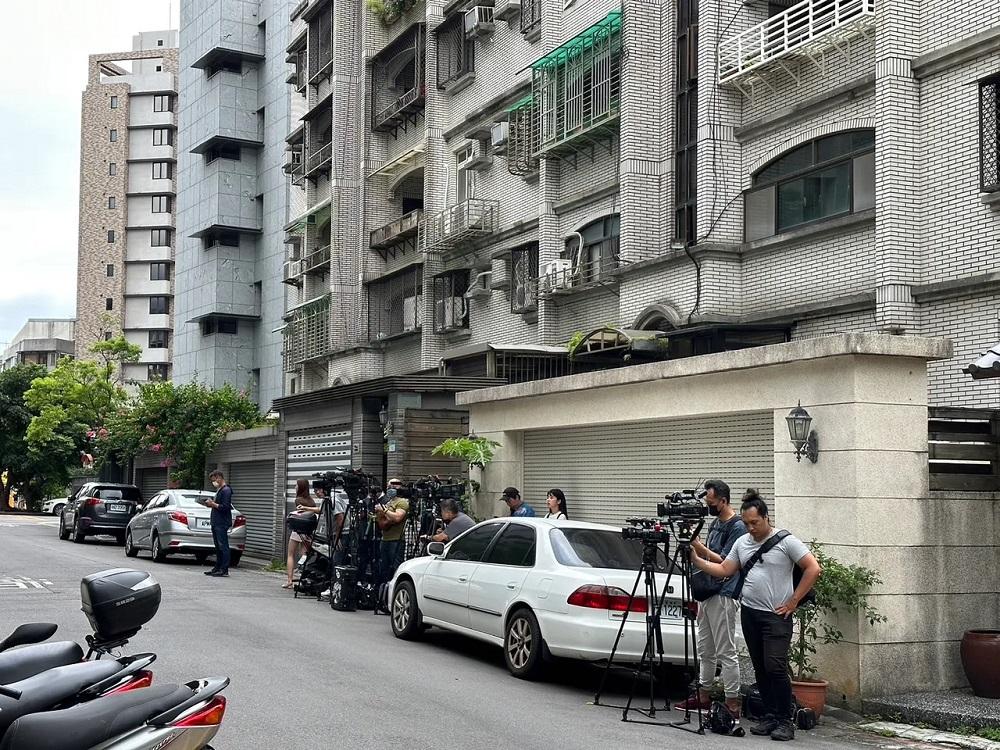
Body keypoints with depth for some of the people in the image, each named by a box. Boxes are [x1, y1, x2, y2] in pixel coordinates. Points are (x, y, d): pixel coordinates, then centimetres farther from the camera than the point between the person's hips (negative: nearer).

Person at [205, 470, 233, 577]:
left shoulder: (226, 490, -12)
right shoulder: (219, 490, 20)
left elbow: (225, 507, -19)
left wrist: (213, 504, -14)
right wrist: (211, 504, 10)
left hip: (222, 524, -10)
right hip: (216, 523, 10)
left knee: (223, 546, -9)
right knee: (218, 547, 13)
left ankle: (224, 570, -9)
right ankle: (218, 568, 19)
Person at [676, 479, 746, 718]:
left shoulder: (737, 526, -13)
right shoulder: (715, 523, 15)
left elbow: (724, 561, -17)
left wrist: (698, 546, -17)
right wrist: (694, 544, 8)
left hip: (723, 596, -9)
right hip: (707, 592, 9)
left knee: (726, 652, -7)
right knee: (705, 650, 15)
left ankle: (732, 705, -5)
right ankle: (703, 697, 25)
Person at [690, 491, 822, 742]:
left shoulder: (785, 541, -6)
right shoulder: (741, 543, 12)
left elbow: (813, 569, -9)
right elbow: (724, 570, 12)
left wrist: (793, 601, -9)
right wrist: (697, 560, -2)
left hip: (776, 616, -6)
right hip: (749, 614, 6)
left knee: (776, 667, -14)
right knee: (761, 669, 10)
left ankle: (785, 721, -7)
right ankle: (771, 717, 18)